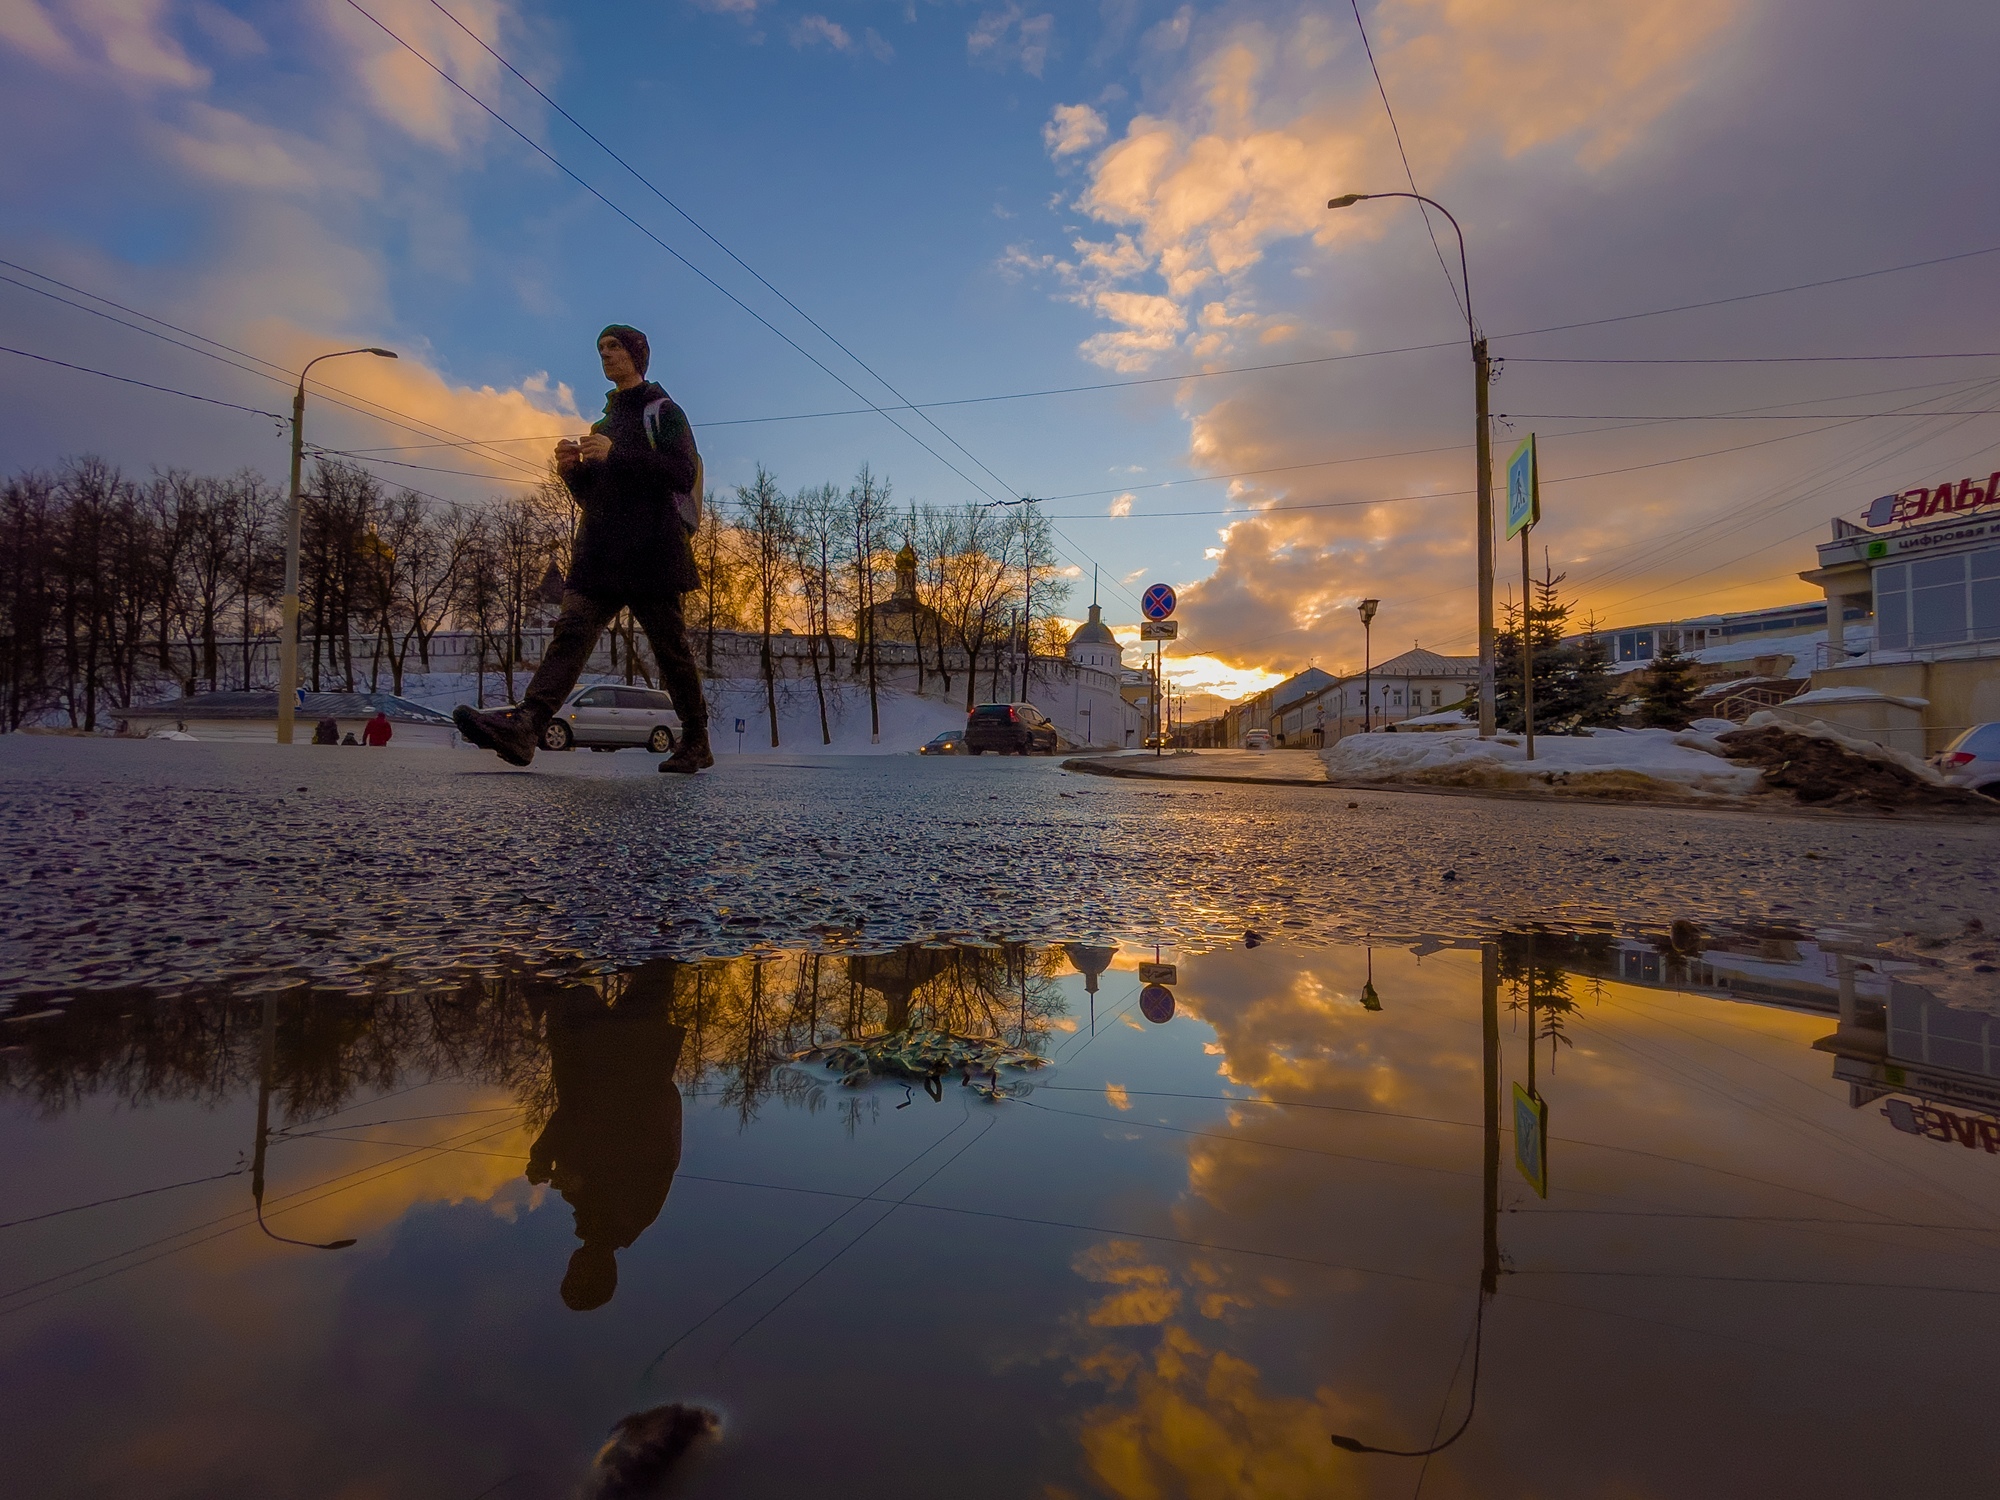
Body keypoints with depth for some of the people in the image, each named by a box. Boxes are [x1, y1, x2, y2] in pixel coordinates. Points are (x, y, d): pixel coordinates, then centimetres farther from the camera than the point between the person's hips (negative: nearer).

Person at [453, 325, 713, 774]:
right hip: (601, 552, 6)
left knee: (670, 646, -4)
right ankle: (523, 726, -29)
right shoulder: (603, 422, 28)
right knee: (572, 629, -13)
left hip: (651, 550, -6)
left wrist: (617, 455, -15)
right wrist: (572, 470, 6)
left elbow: (683, 475, -8)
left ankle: (697, 744, 6)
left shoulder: (662, 411, 8)